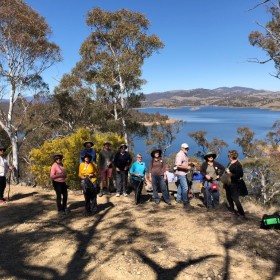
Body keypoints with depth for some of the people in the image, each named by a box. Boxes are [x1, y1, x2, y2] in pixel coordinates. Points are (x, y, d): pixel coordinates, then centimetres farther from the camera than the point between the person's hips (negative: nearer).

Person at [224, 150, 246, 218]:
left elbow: (240, 174, -23)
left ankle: (241, 213, 1)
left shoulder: (238, 164, -17)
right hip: (228, 183, 9)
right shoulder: (230, 163, 6)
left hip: (234, 184, -9)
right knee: (229, 196, 20)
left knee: (235, 198, -7)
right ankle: (232, 209, 38)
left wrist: (231, 174, -22)